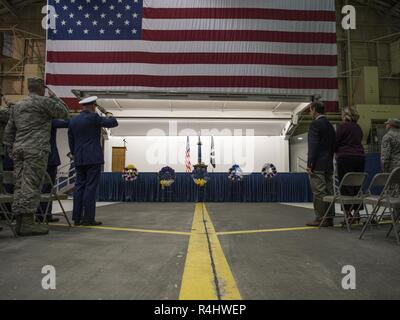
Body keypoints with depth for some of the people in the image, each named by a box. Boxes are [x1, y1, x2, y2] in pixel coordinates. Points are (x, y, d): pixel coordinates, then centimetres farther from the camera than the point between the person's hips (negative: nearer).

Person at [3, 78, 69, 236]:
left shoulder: (17, 106, 21)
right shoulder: (44, 101, -1)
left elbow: (8, 132, 20)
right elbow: (64, 113, 7)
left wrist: (12, 150, 23)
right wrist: (54, 97, 16)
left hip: (19, 148, 7)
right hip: (36, 148, -7)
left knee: (20, 185, 6)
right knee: (31, 185, -9)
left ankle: (20, 223, 8)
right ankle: (28, 223, -10)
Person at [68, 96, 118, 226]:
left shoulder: (73, 121, 11)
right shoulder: (93, 117, -7)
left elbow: (71, 142, 15)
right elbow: (113, 123, -1)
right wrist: (109, 115, 19)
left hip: (79, 159, 6)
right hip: (93, 158, -6)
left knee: (79, 186, 8)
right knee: (90, 187, -5)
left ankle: (77, 218, 10)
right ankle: (88, 219, -4)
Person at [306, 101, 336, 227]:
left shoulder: (315, 124, -9)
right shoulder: (330, 125, 17)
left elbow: (313, 146, -16)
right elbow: (333, 145, 18)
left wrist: (310, 164, -14)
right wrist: (329, 161, 20)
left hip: (317, 165, -9)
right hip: (329, 165, 9)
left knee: (319, 193, -5)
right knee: (329, 192, 10)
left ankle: (321, 219, -2)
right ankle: (329, 218, 15)